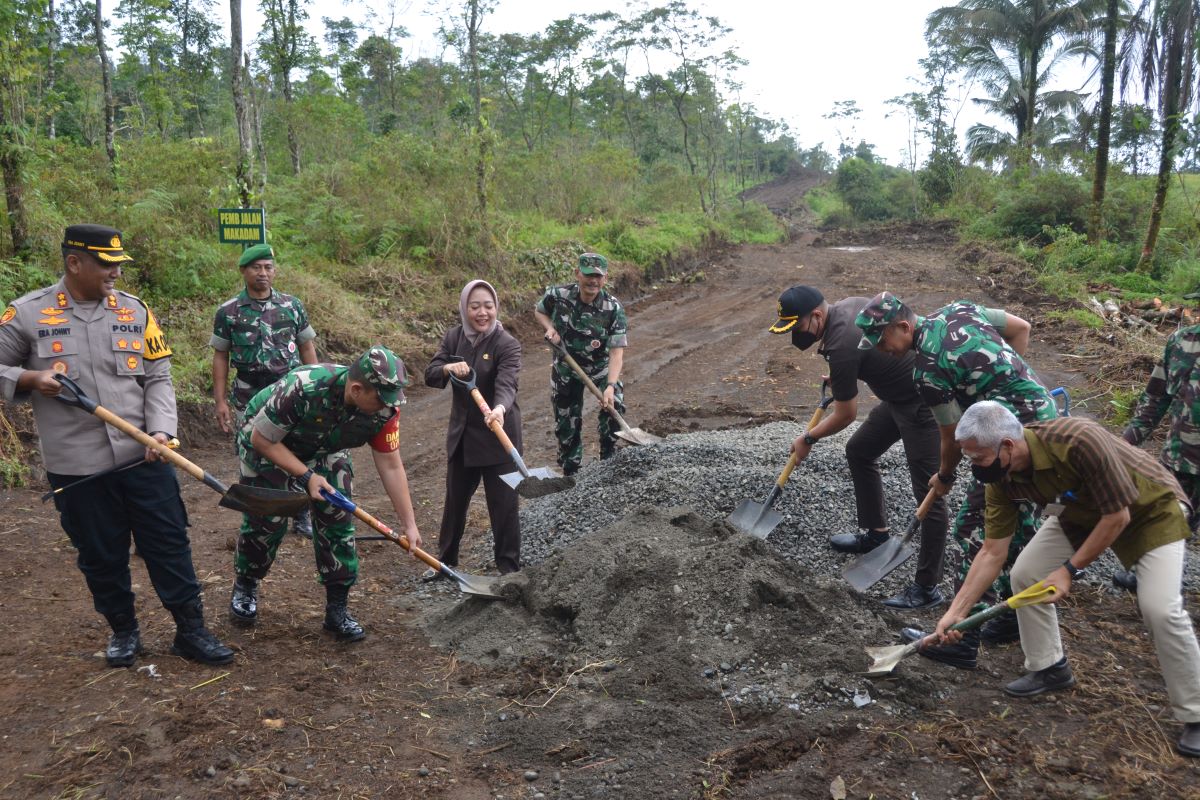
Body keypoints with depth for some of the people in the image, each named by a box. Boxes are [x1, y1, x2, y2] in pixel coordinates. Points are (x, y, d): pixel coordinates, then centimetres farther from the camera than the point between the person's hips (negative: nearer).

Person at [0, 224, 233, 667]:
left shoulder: (134, 310, 4)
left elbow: (158, 378, 4)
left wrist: (161, 430, -9)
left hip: (143, 457, 1)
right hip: (76, 466, -1)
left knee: (169, 544, 4)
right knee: (100, 555, 12)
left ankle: (190, 631, 16)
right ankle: (123, 630, 32)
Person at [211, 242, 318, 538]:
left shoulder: (292, 305, 4)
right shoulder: (228, 311, 0)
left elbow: (307, 348, 9)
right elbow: (220, 357, 3)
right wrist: (220, 401, -2)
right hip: (249, 397, -1)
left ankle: (302, 516, 20)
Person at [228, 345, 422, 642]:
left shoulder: (384, 408, -27)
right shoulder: (302, 389, -41)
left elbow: (391, 467, -17)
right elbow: (262, 440, -26)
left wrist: (410, 525, -16)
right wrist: (308, 476, -29)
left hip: (323, 449, 4)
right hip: (266, 443, -4)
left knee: (338, 516, -7)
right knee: (266, 518, -5)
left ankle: (337, 608, 6)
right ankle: (244, 586, 26)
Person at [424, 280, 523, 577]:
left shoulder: (507, 344, -16)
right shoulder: (454, 337, 0)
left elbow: (506, 384, -32)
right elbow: (430, 376, -3)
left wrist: (500, 408, -53)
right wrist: (448, 367, -26)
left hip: (497, 435, -5)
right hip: (461, 432, 5)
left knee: (503, 503, 2)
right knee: (455, 499, 19)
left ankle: (509, 566, 18)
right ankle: (445, 559, 36)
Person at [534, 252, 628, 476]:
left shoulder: (613, 308, -25)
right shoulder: (557, 295, -20)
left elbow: (617, 352, -29)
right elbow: (539, 311, 3)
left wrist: (610, 386, -42)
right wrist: (550, 328, -19)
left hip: (601, 367, -1)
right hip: (565, 369, 1)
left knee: (614, 406, -21)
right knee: (567, 424, 8)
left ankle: (609, 460, 5)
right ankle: (570, 471, 30)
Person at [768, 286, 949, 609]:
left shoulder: (842, 346, -26)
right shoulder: (848, 304, 0)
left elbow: (845, 415, -14)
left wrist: (808, 439, 3)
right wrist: (837, 379, 17)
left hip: (925, 406, -11)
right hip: (899, 396, 11)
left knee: (928, 492, -6)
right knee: (858, 451, 19)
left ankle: (928, 588, -1)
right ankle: (876, 533, 33)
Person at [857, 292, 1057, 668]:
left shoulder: (927, 369, -18)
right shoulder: (959, 310, 4)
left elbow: (955, 437, -9)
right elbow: (1021, 328, 14)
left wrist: (944, 477, 10)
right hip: (1045, 411, 10)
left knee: (976, 531, -4)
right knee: (1017, 527, 19)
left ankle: (963, 640, 1)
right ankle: (1015, 617, 33)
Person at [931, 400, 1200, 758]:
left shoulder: (1079, 440, -40)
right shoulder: (1001, 479, -20)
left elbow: (1118, 516, -28)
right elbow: (992, 553, -12)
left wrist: (1069, 569, -22)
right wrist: (956, 612, -14)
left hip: (1150, 507, -6)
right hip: (1081, 512, 6)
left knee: (1160, 608, -19)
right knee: (1025, 574, -4)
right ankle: (1048, 668, 17)